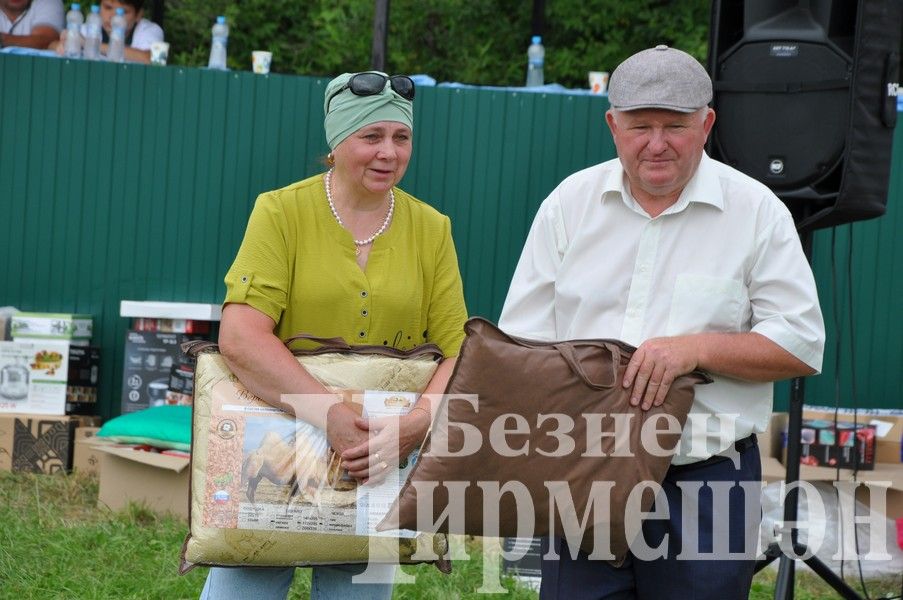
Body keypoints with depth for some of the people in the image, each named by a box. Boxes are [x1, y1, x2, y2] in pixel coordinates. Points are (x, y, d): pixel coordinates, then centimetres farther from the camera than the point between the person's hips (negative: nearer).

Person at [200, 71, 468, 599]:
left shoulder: (431, 230, 3)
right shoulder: (282, 211, -6)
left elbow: (459, 352, -1)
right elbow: (239, 338, -17)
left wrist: (414, 423, -21)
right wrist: (331, 415, -27)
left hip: (381, 463, 3)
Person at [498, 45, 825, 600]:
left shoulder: (757, 212, -1)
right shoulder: (570, 202, 6)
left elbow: (803, 346, -2)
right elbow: (521, 342, 6)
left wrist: (697, 349, -17)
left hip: (706, 478, -2)